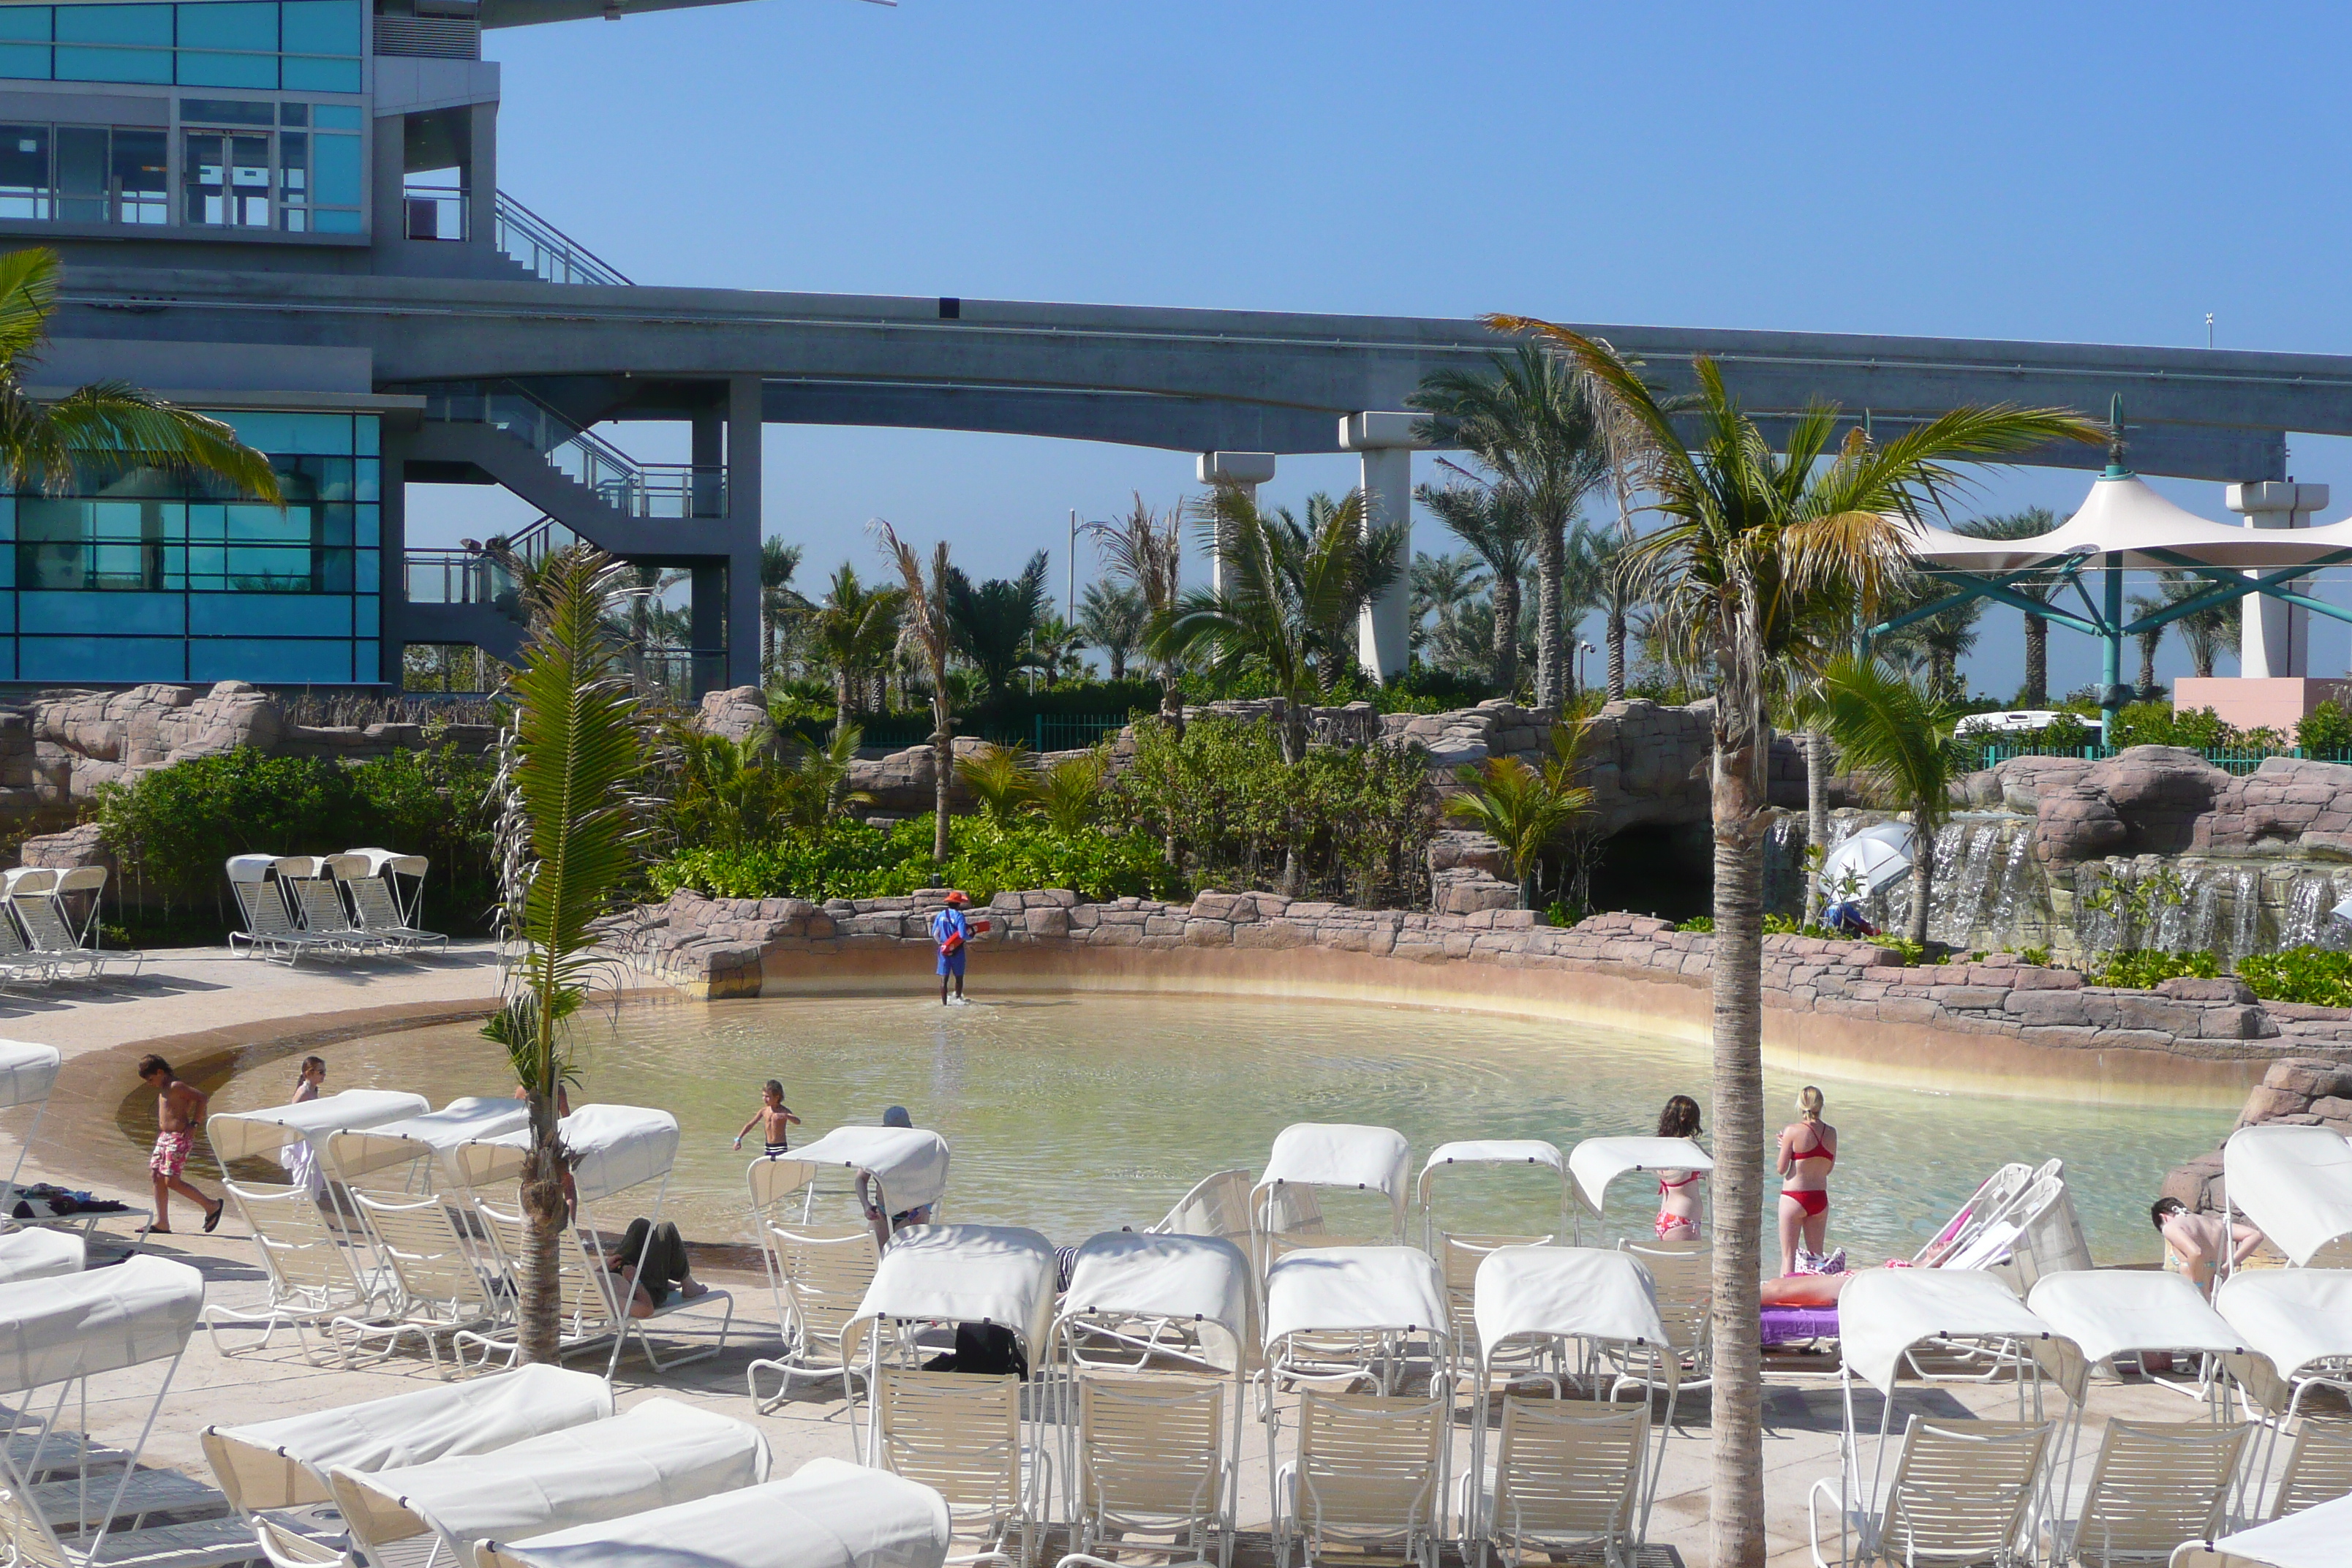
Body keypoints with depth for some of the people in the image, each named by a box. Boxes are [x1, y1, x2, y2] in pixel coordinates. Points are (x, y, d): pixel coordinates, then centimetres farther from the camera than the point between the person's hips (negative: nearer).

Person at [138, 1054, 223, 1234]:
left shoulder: (176, 1086, -15)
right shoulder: (163, 1089, 14)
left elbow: (203, 1098, -20)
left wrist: (194, 1124, -20)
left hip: (179, 1138, -10)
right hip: (165, 1137, 10)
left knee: (172, 1181, -10)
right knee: (158, 1177, 7)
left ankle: (211, 1206, 1)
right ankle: (162, 1223, 11)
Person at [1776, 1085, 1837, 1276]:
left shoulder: (1793, 1131, -13)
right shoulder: (1831, 1132, 0)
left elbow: (1782, 1169, -10)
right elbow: (1828, 1168, 11)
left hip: (1794, 1198, -4)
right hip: (1820, 1198, 4)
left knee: (1788, 1256, 4)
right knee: (1817, 1258, 14)